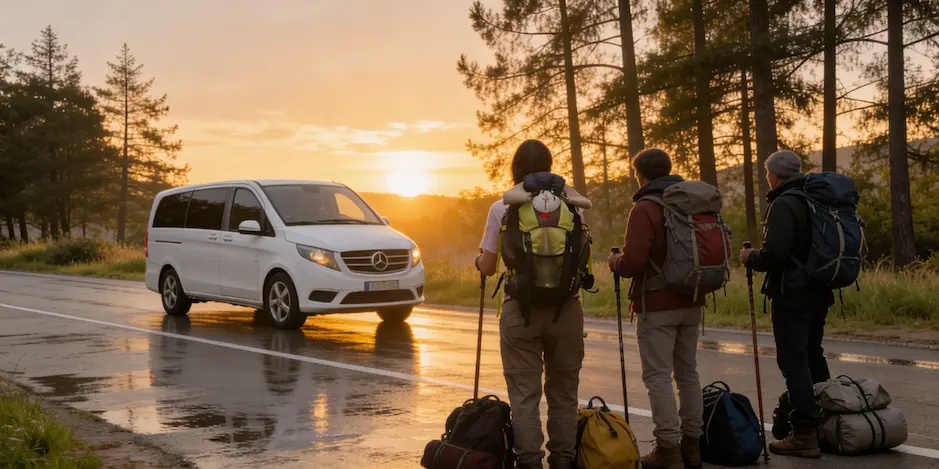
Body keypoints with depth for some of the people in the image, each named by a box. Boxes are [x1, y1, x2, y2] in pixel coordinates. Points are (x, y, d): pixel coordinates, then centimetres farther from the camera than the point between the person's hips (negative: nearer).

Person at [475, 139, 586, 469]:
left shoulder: (502, 208, -3)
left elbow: (487, 267, -1)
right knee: (563, 390, 13)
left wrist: (479, 260, 21)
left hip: (521, 309, -2)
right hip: (566, 307, 2)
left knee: (525, 392, 4)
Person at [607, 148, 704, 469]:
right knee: (687, 371, 15)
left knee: (658, 375, -2)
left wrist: (614, 262, -1)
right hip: (691, 302, 7)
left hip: (658, 305, -7)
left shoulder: (645, 208, -13)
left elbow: (633, 262, -21)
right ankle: (691, 442, 20)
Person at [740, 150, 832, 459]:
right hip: (819, 291, 9)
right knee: (812, 355, 20)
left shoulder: (784, 204, -16)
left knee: (793, 361, -6)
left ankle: (805, 435, -7)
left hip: (792, 293, -9)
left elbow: (775, 254, -24)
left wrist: (751, 259, -5)